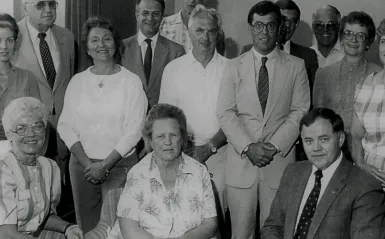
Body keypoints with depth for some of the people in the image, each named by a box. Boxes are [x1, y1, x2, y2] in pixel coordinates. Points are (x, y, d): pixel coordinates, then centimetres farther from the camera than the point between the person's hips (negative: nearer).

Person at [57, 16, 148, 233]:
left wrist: (106, 164, -11)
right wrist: (86, 163, -8)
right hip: (82, 164, 3)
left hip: (119, 164, -3)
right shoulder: (77, 81, 5)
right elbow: (65, 125, 2)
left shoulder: (131, 81, -3)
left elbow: (134, 130, -7)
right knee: (86, 226, 9)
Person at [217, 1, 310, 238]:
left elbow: (300, 111, 0)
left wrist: (275, 145, -11)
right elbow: (226, 112, 0)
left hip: (280, 161, 0)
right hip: (241, 161, 1)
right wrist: (248, 147, -12)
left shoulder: (296, 66, 5)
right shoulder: (234, 66, 6)